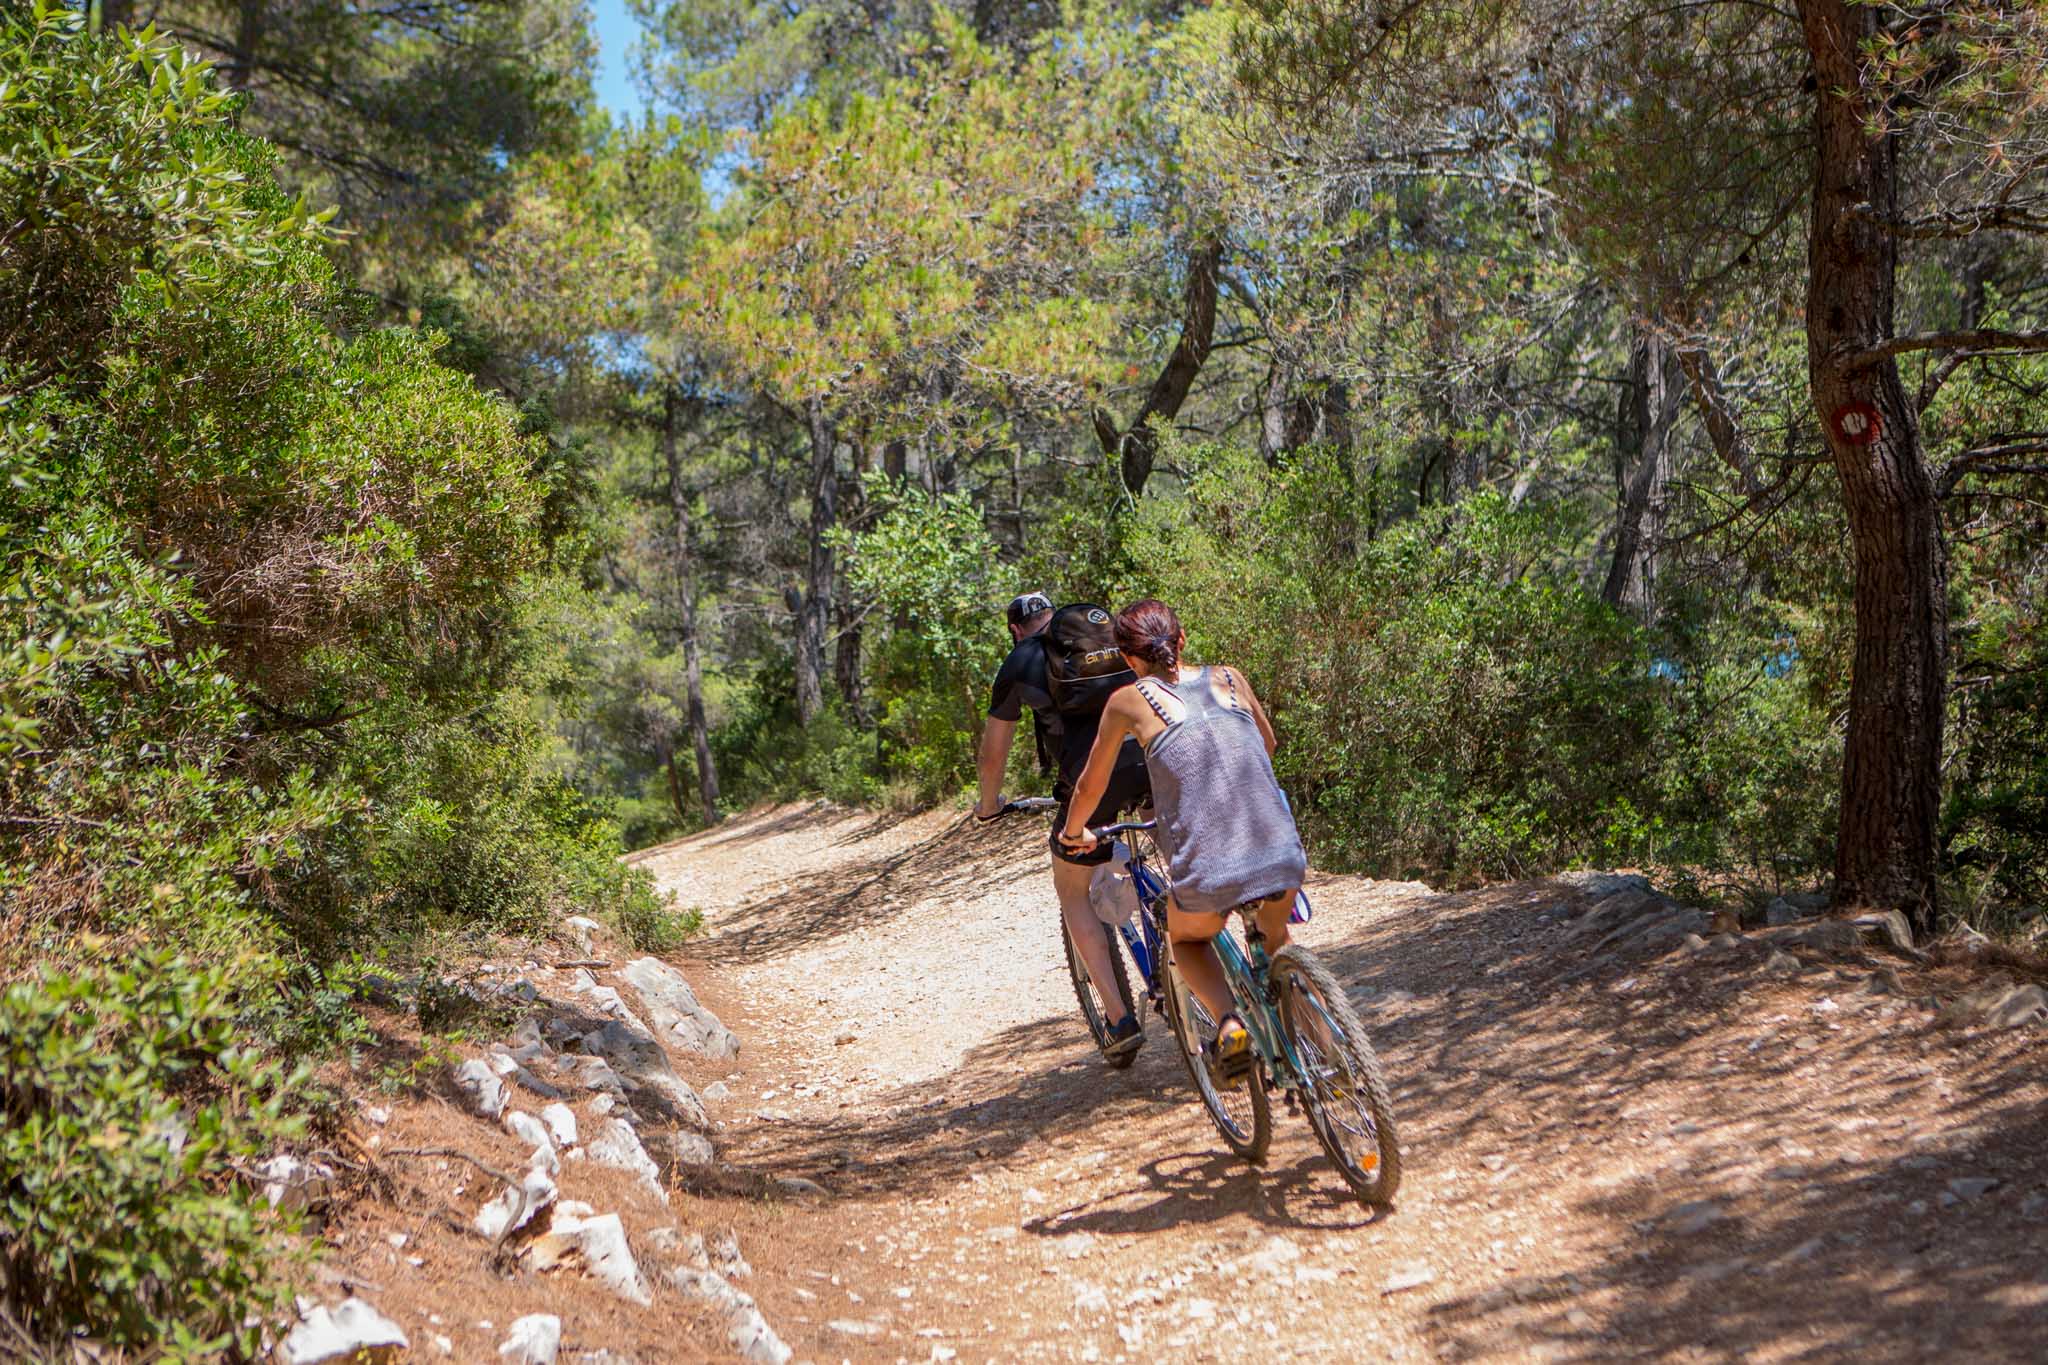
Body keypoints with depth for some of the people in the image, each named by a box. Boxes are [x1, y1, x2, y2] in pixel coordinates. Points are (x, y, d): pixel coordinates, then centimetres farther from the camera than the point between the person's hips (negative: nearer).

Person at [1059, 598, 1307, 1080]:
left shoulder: (1129, 701, 5)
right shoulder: (1229, 678, 14)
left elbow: (1090, 787, 18)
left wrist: (1074, 831, 39)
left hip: (1210, 874, -3)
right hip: (1283, 858, 3)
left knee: (1188, 938, 30)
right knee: (1275, 936, 36)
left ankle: (1228, 1022, 5)